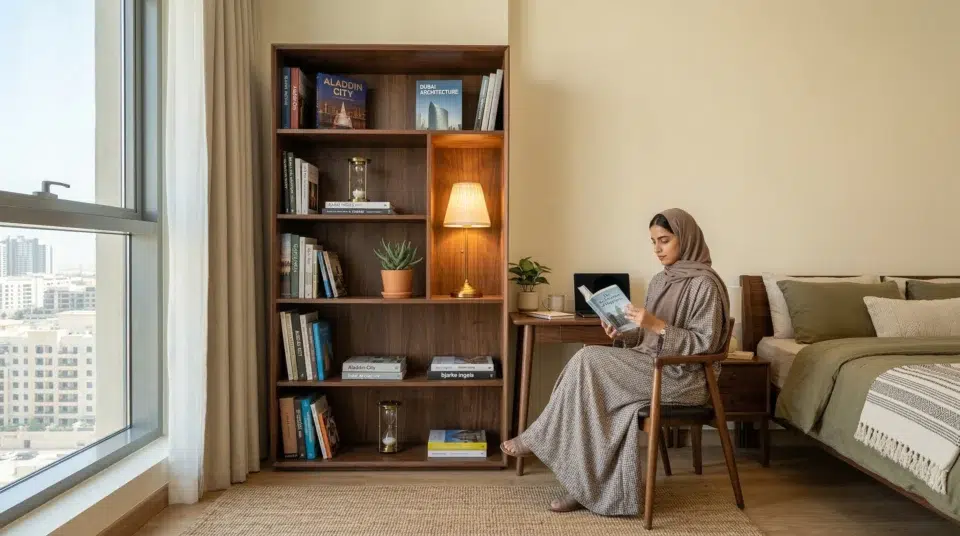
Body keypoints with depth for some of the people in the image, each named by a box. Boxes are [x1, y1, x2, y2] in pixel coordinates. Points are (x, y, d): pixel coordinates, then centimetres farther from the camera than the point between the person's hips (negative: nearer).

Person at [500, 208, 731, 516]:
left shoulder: (704, 283, -11)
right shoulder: (660, 281, 14)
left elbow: (704, 344, -15)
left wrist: (657, 326, -24)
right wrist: (623, 334, -6)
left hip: (684, 377, -7)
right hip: (655, 368, 7)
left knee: (589, 360, -21)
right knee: (598, 393, -19)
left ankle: (539, 438, -7)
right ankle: (588, 486, -13)